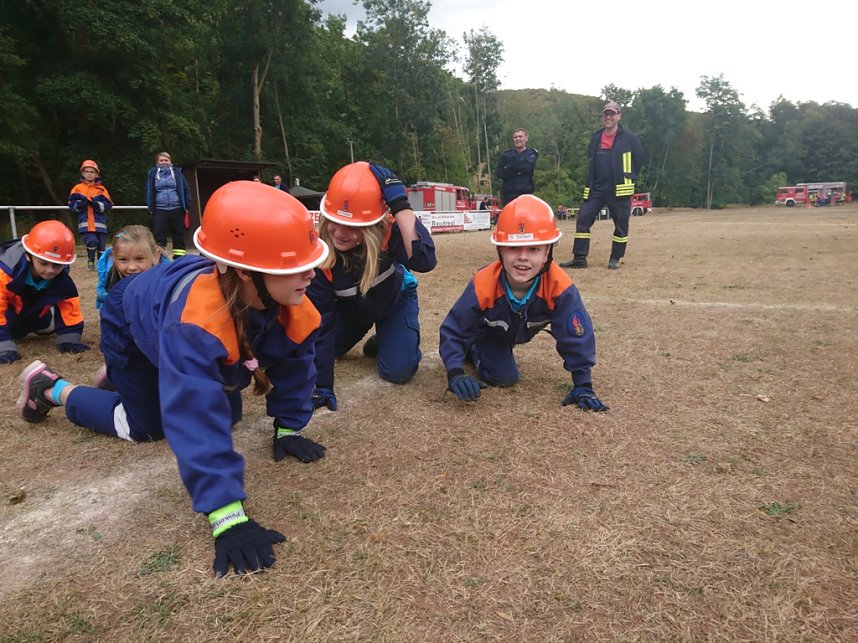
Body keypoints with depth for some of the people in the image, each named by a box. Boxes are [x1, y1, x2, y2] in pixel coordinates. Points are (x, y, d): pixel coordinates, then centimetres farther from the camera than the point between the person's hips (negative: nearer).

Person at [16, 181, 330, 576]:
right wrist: (227, 517, -55)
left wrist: (288, 427, -12)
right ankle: (50, 388, 24)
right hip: (134, 322, -5)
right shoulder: (197, 320, -51)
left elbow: (293, 362, -14)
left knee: (227, 414, 10)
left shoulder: (288, 299, -32)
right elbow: (196, 422, -53)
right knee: (146, 427, 0)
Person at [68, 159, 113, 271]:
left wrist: (97, 204, -17)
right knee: (92, 241, -20)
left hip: (99, 223, 1)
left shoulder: (101, 189, 6)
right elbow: (72, 205, 5)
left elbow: (108, 206, -1)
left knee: (101, 245, 6)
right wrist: (80, 204, -14)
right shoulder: (77, 188, 7)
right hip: (85, 223, -1)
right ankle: (90, 261, 2)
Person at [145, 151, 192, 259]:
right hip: (160, 209, 0)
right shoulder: (153, 173, 7)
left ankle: (179, 256, 14)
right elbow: (149, 191, 9)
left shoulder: (177, 172, 5)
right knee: (158, 235, -4)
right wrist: (151, 207, 3)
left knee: (179, 235, 6)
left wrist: (187, 206, -1)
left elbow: (185, 190, 5)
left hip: (177, 209, 0)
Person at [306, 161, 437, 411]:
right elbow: (318, 321, -30)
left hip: (395, 301, -2)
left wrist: (399, 202, -58)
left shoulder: (388, 231, -37)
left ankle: (382, 340, 18)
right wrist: (321, 385, -32)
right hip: (350, 310, 2)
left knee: (398, 371, -17)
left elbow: (424, 260, -57)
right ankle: (368, 337, 30)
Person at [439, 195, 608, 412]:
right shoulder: (483, 285, -41)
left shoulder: (560, 287, -40)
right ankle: (473, 351, 15)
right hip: (486, 333, -3)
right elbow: (453, 330, -31)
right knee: (504, 377, -12)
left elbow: (576, 337, -28)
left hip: (522, 332, 3)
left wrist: (583, 386, -25)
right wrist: (455, 374, -45)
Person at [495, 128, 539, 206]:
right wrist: (516, 172, -10)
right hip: (508, 195, 3)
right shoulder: (506, 155, 13)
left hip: (525, 193, -2)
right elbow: (499, 173, 1)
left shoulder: (532, 154, 8)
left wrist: (509, 167, -5)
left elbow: (527, 167, -13)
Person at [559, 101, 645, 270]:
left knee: (621, 224, 3)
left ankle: (615, 259, 15)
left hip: (620, 190, -4)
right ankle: (579, 258, -3)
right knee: (583, 219, -5)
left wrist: (629, 179, 2)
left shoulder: (630, 137, -2)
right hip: (596, 189, 4)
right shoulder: (595, 138, 11)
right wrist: (590, 183, 12)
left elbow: (639, 159, 3)